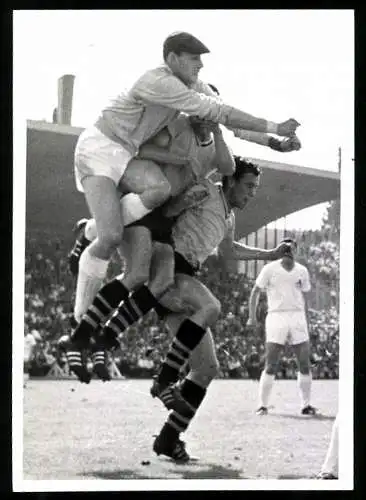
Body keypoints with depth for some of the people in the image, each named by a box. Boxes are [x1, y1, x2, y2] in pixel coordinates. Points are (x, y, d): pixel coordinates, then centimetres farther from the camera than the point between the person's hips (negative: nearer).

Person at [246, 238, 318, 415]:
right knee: (271, 366, -7)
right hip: (276, 316, -3)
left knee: (305, 364, 1)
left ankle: (306, 405, 8)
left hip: (297, 316, 4)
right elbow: (255, 292, 5)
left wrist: (306, 322, 14)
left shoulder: (302, 271, 10)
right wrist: (252, 316, -1)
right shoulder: (270, 269, 0)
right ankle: (262, 405, -1)